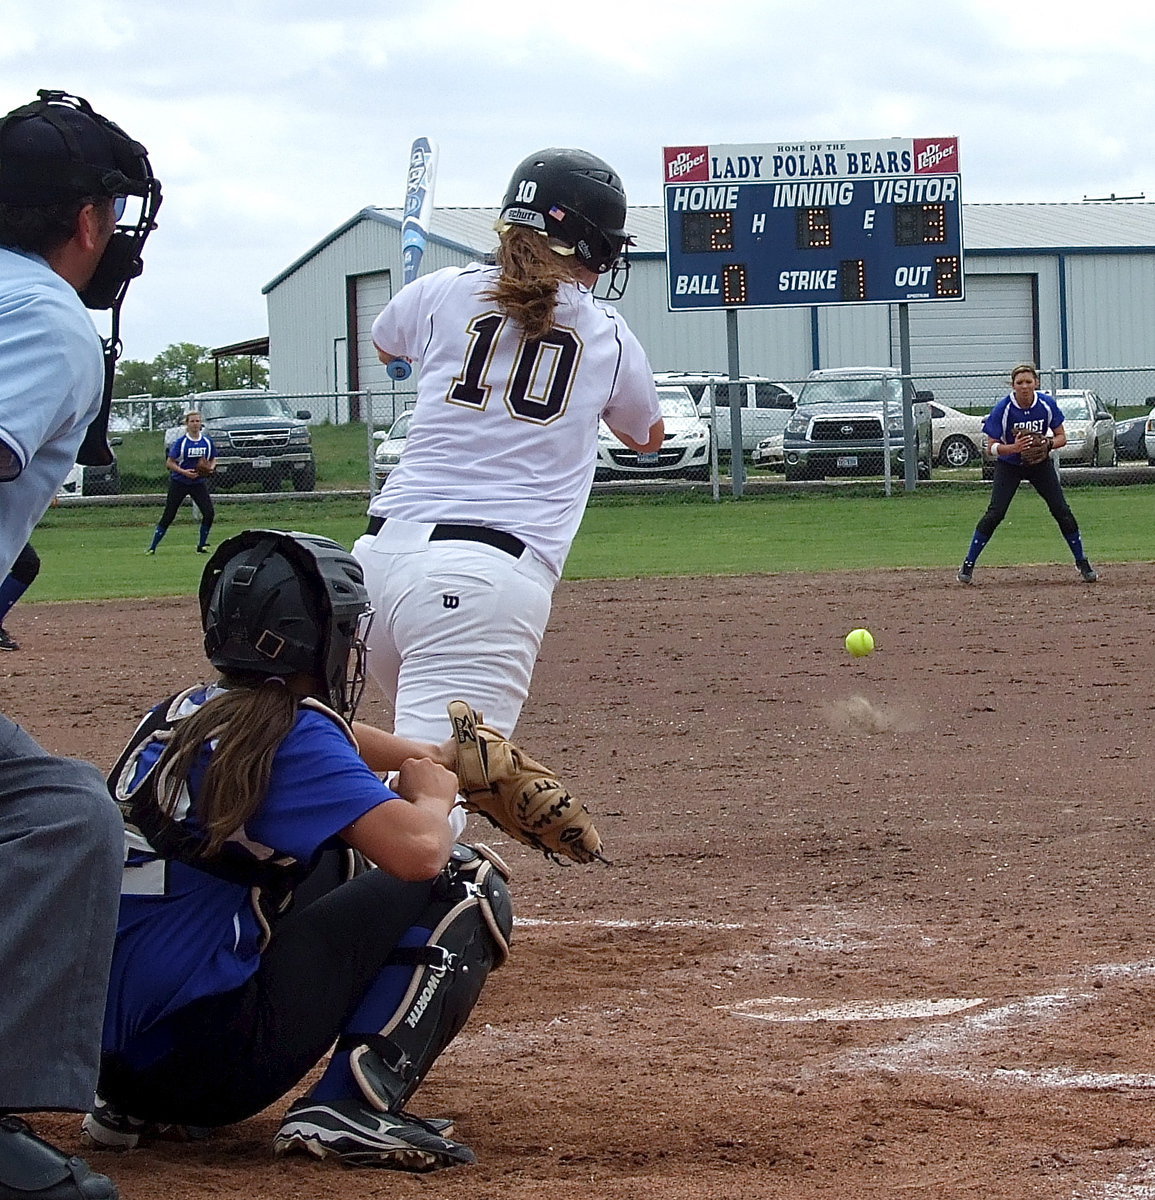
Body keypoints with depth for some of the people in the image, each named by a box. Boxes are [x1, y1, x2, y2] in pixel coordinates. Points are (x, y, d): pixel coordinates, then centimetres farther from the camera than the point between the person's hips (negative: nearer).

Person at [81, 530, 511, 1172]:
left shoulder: (187, 712, 13)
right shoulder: (293, 732, -10)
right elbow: (419, 850, -21)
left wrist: (428, 757, 36)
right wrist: (433, 794, 0)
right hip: (211, 1058, -8)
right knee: (468, 884, 1)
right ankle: (354, 1106, -14)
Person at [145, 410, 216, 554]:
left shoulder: (207, 441, 2)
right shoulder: (180, 442, -9)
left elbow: (213, 460, 14)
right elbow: (169, 463, -8)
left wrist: (211, 468, -9)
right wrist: (183, 472, -23)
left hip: (199, 483, 3)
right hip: (179, 483, -3)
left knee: (209, 513, -11)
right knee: (168, 515, -2)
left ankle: (202, 545, 4)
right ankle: (153, 546, 5)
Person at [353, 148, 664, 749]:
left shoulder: (445, 293, 11)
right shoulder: (608, 336, 10)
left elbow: (386, 345, 37)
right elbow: (648, 435, 32)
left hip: (383, 549, 4)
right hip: (496, 571, -4)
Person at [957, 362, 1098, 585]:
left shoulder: (1047, 404, -14)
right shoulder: (1002, 409, -21)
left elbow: (1061, 437, -4)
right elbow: (992, 448, -19)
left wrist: (1048, 444, -26)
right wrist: (1013, 447, -38)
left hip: (1041, 464, 2)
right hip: (1009, 465, -2)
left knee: (1062, 511, -3)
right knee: (995, 512, -15)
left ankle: (1082, 563, 13)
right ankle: (968, 565, -6)